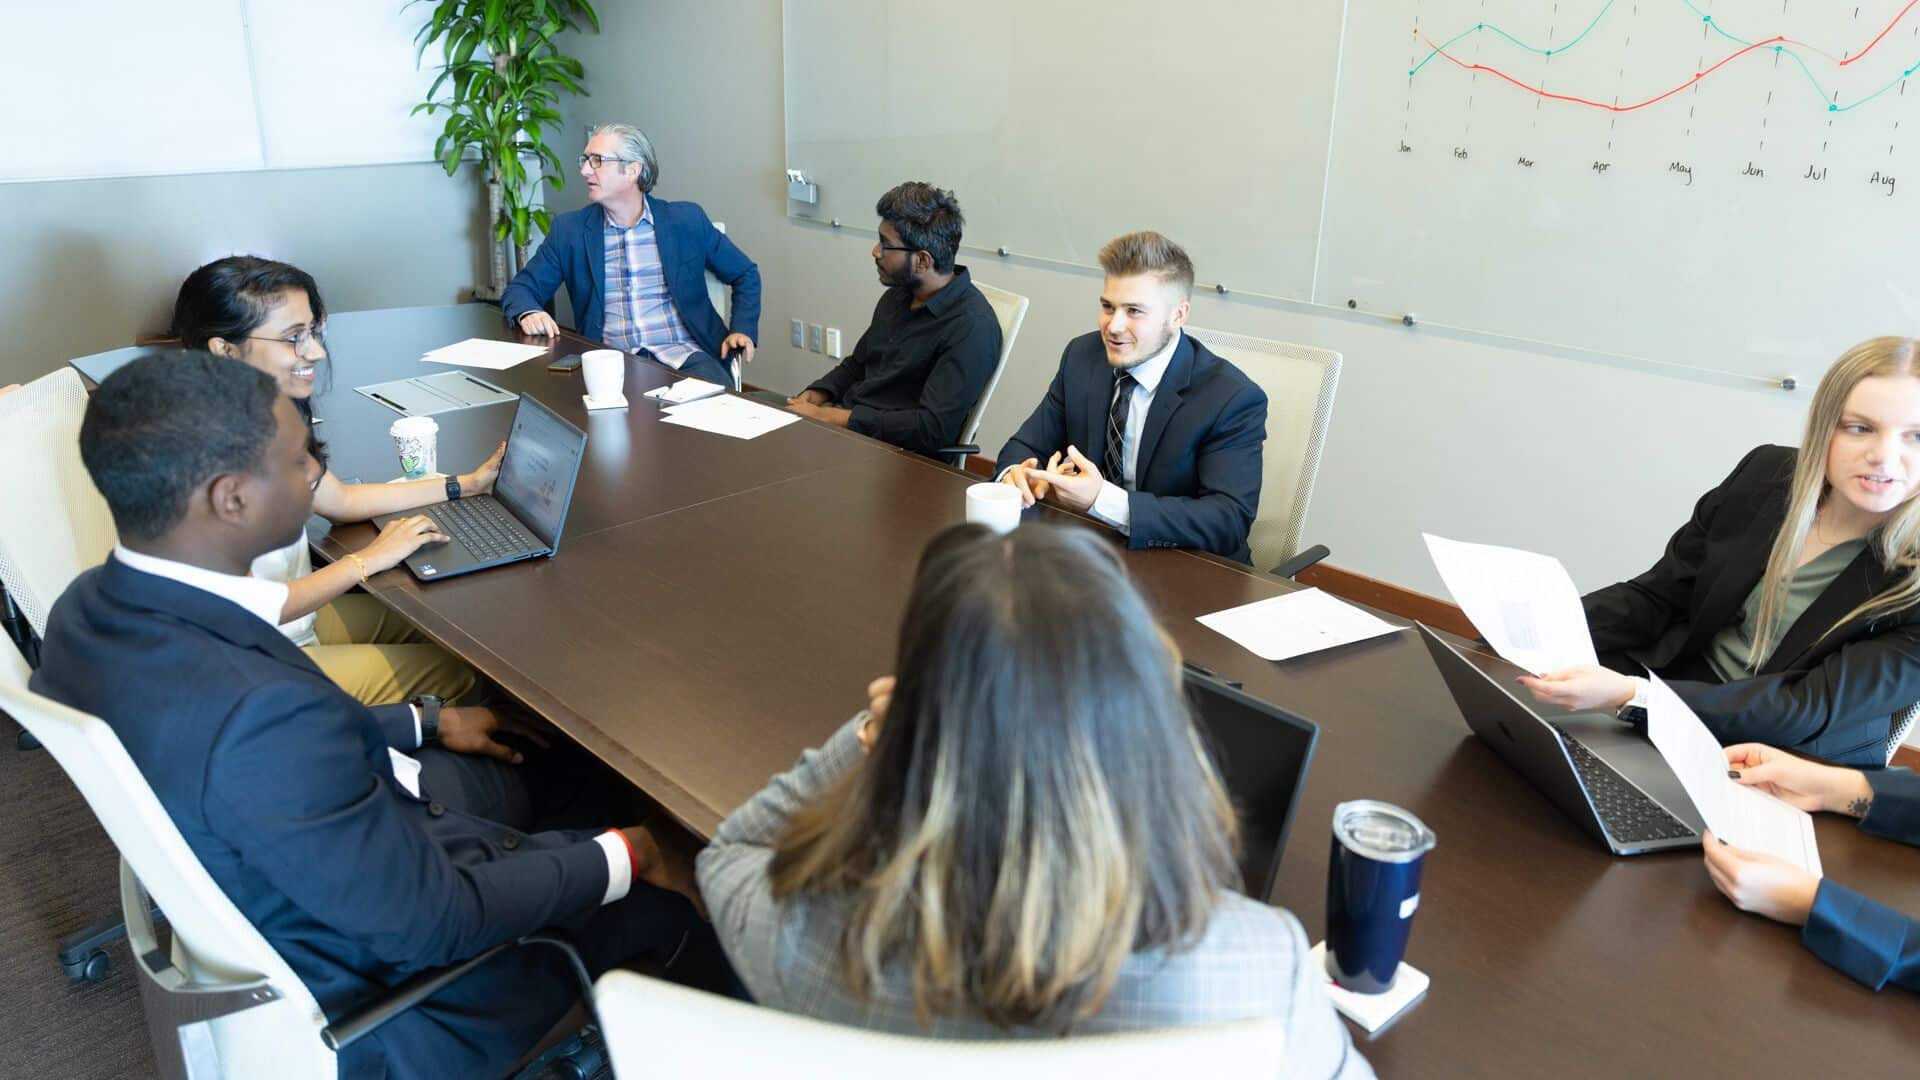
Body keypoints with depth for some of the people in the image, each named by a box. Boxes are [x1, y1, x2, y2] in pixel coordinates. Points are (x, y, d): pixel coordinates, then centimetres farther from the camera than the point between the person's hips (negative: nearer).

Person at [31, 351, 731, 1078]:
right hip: (374, 997, -7)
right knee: (675, 885, 9)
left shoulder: (90, 609, -12)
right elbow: (433, 923, -28)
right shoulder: (262, 717, -40)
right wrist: (617, 858, -14)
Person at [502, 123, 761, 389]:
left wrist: (742, 330, -1)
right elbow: (521, 288, 15)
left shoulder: (686, 220, 7)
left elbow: (746, 274, 16)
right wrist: (528, 313, -10)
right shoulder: (569, 229, 10)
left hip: (683, 356, -1)